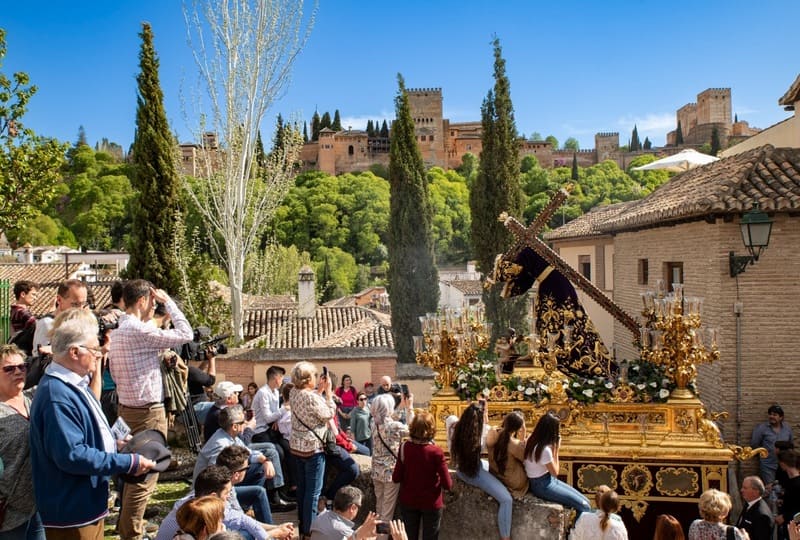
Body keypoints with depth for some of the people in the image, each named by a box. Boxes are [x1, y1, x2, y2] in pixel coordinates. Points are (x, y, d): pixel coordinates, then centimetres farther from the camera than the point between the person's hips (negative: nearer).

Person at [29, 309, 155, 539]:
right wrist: (128, 463, -24)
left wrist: (114, 445, 8)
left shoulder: (73, 384, 9)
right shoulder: (58, 396, -25)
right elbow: (72, 455, -30)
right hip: (72, 513, -10)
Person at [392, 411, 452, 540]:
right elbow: (447, 485, -19)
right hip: (431, 503, -2)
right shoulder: (436, 452, -21)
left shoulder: (404, 448, -15)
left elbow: (396, 478, -8)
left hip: (408, 501, 3)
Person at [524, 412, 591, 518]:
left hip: (547, 480, 9)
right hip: (543, 486, -9)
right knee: (584, 506, -8)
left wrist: (554, 447, -2)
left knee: (584, 501, 9)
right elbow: (555, 472, -10)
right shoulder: (545, 450, -27)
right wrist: (556, 448, -10)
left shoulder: (532, 440, -1)